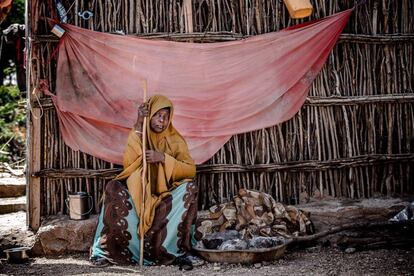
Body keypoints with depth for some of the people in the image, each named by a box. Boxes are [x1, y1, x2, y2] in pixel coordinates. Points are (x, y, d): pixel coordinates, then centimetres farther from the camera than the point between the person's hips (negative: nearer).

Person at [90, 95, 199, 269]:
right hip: (139, 194, 0)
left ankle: (180, 252, -22)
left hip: (167, 196, 0)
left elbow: (191, 170, -11)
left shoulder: (175, 140, 1)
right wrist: (138, 125, -20)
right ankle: (107, 251, -20)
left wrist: (164, 158, -25)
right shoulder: (139, 135, 3)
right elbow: (128, 164, -16)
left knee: (189, 188, -29)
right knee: (113, 188, -26)